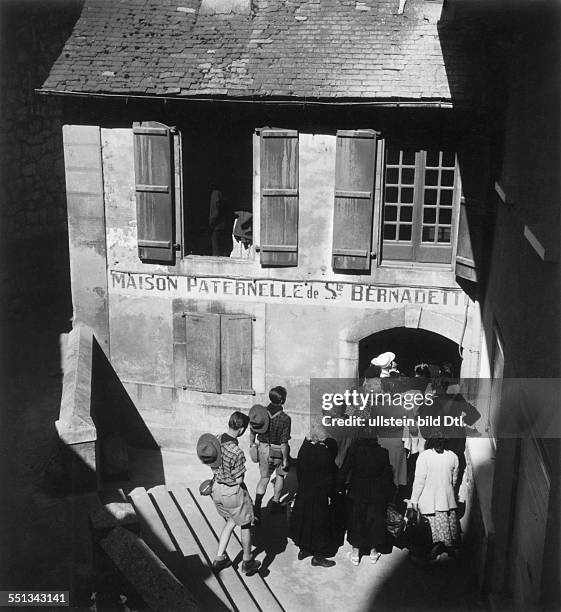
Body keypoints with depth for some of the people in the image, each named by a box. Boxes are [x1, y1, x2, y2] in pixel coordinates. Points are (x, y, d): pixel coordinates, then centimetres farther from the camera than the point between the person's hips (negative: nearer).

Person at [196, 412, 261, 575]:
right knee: (245, 526, 17)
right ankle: (247, 563, 33)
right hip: (233, 493, -7)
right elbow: (239, 480, -19)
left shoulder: (216, 441, -8)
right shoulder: (237, 453, -31)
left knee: (230, 522, 28)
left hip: (217, 489, 7)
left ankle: (219, 559, 31)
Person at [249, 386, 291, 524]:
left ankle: (257, 509, 3)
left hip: (263, 450, 3)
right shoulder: (284, 419, -24)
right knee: (280, 475, 26)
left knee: (264, 478, 17)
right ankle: (275, 502, 38)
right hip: (278, 451, -3)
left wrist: (252, 445, 17)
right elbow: (284, 442, -21)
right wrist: (285, 459, -10)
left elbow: (253, 431, 0)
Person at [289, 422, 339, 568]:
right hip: (319, 495, -6)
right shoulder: (325, 452, -24)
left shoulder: (304, 448, -7)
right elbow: (328, 477, -18)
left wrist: (302, 486, 16)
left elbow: (298, 471, 4)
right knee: (319, 523, 9)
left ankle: (303, 549, 35)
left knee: (304, 519, 20)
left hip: (303, 492, 6)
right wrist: (330, 495, -6)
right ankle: (318, 556, 21)